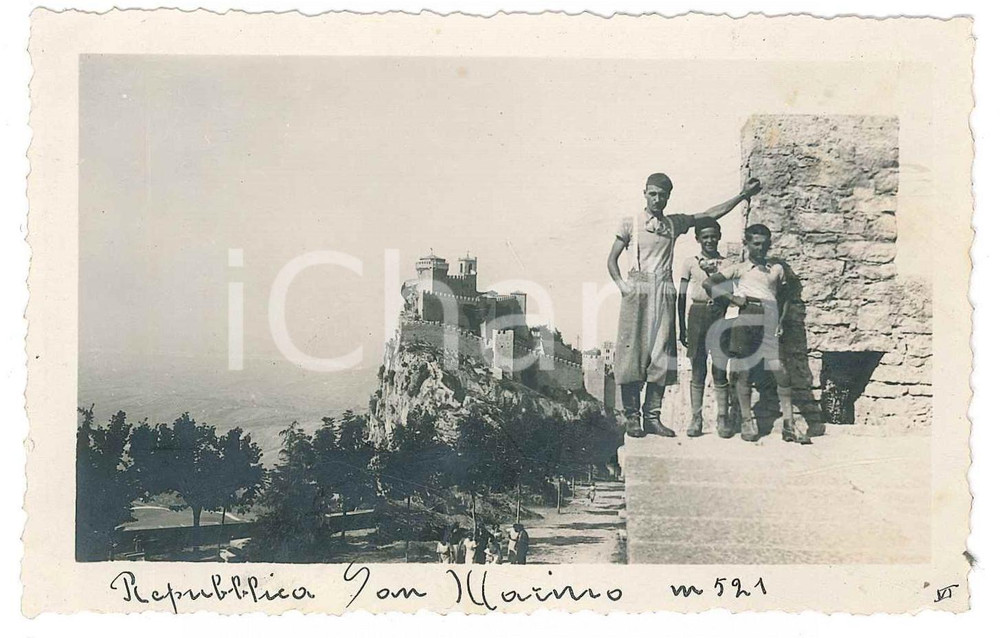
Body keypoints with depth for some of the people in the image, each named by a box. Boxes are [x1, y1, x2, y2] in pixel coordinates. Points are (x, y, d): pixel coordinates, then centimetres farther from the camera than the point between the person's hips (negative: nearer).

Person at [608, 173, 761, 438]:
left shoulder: (675, 223, 15)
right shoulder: (630, 224, 7)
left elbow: (711, 214, 17)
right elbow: (612, 260, 9)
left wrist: (743, 195, 14)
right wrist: (621, 285, -5)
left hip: (665, 293, 3)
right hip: (637, 292, -3)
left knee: (661, 356, 1)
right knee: (633, 354, -5)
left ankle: (652, 417, 6)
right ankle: (631, 417, 0)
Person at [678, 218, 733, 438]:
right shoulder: (690, 263, 6)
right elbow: (682, 297, 6)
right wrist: (682, 327, 2)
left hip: (719, 317, 0)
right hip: (696, 316, 0)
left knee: (720, 370, -1)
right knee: (697, 370, 3)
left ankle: (722, 419, 5)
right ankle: (696, 419, 7)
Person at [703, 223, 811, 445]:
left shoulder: (777, 269, 18)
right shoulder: (738, 268, 11)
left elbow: (783, 298, 23)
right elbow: (708, 283, 5)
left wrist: (781, 321, 8)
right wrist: (731, 298, -3)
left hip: (770, 321, 1)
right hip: (746, 319, -1)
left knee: (781, 370, -6)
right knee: (743, 371, 0)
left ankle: (789, 423, -1)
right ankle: (747, 421, 10)